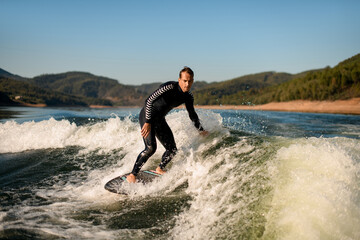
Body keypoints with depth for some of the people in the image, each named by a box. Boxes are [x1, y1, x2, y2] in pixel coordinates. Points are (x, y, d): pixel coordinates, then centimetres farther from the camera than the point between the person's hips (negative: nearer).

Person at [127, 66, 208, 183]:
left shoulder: (188, 97, -3)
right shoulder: (170, 87, -25)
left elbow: (192, 114, 14)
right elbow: (149, 100, -29)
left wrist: (201, 131, 18)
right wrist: (148, 122, -33)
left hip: (160, 120, 7)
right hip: (147, 116, -7)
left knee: (172, 150, 6)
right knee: (151, 148, -23)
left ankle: (160, 169, 34)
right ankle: (132, 175, -10)